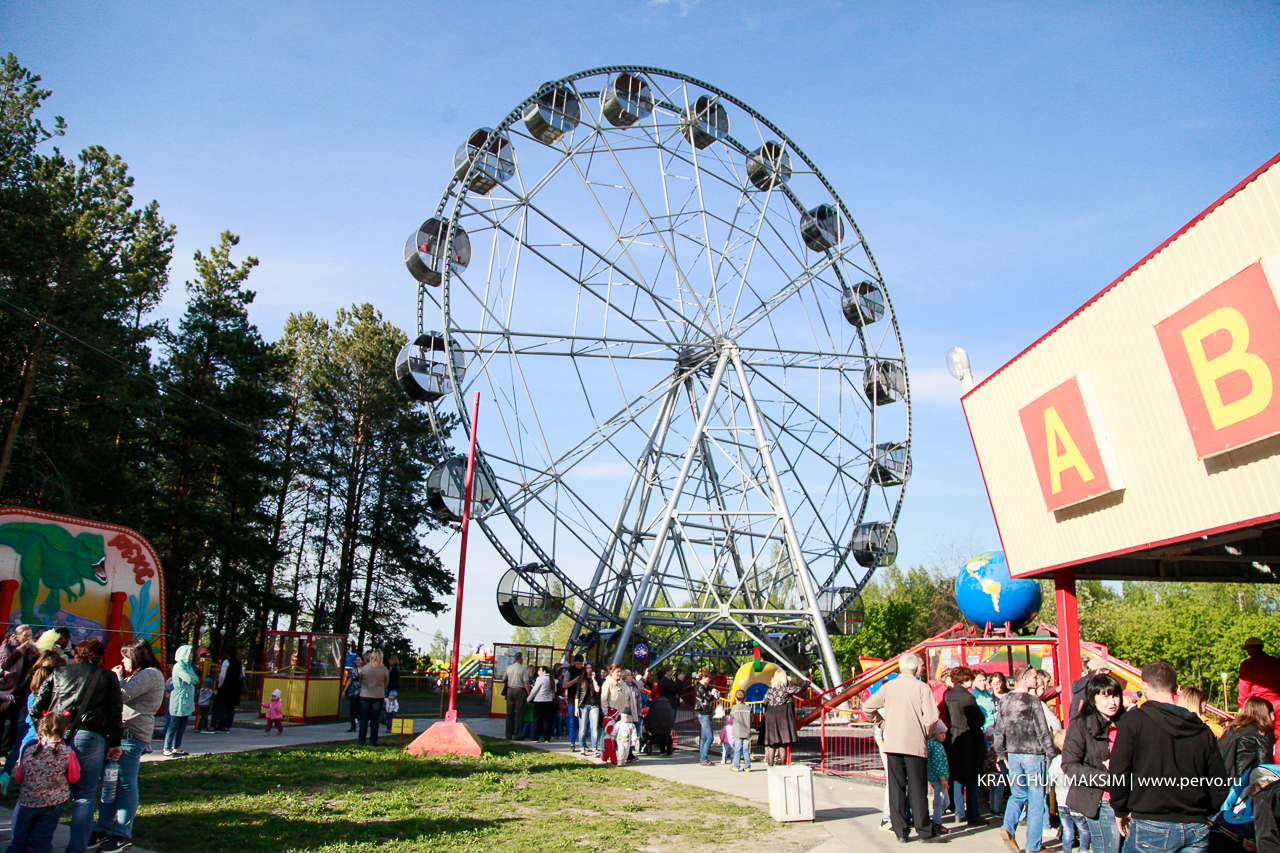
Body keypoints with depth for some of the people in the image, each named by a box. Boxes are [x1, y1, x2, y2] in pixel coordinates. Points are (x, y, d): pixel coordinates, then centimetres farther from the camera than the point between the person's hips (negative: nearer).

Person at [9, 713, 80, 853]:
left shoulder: (28, 751, -9)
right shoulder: (67, 753, -16)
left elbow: (19, 778, 2)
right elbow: (73, 778, -6)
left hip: (27, 801, 2)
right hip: (54, 802, -1)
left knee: (20, 838, 21)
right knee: (43, 837, 11)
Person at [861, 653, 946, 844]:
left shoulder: (888, 687, 4)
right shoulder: (922, 688, -5)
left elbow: (867, 706, 4)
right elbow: (931, 717, -12)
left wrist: (881, 719, 21)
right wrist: (926, 734, 6)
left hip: (892, 743, 3)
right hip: (915, 744, -3)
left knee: (896, 788, 7)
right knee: (917, 788, 3)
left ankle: (900, 831, 10)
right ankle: (925, 831, 6)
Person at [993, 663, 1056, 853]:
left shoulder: (1003, 701, 5)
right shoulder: (1032, 700, -12)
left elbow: (999, 731, 8)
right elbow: (1042, 730, -11)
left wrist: (1002, 754, 17)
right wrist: (1051, 753, -2)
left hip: (1013, 754, 5)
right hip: (1033, 754, -5)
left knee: (1017, 795, 18)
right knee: (1036, 800, 5)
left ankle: (1008, 828, -3)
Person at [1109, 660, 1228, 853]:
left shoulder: (1133, 720, -7)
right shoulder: (1202, 729, 6)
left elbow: (1118, 771, -9)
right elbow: (1220, 784, 9)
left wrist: (1121, 811, 5)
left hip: (1150, 829, -4)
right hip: (1195, 831, 4)